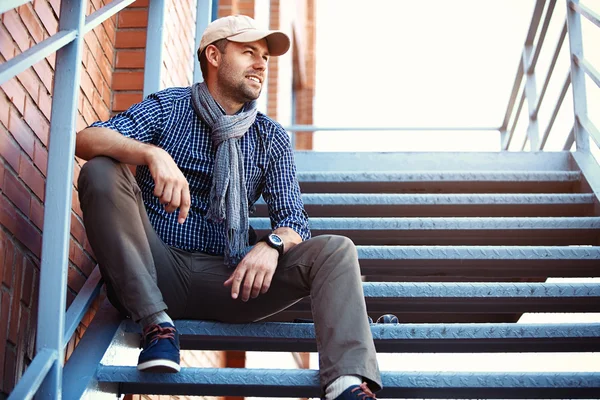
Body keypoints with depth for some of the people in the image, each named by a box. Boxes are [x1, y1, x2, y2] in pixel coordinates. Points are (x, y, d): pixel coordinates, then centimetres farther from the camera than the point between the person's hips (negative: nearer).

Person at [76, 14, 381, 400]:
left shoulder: (272, 139, 12)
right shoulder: (168, 108, 5)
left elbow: (292, 218, 5)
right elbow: (87, 139, -10)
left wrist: (272, 245, -21)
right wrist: (154, 154, -32)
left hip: (227, 280, 2)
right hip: (158, 270, -2)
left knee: (336, 250, -17)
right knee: (102, 171, -23)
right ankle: (156, 323, -27)